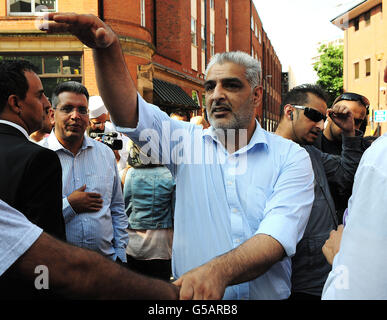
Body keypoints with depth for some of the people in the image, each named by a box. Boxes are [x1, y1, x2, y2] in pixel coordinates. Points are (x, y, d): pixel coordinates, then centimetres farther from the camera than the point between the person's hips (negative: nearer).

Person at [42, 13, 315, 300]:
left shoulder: (291, 156, -6)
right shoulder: (187, 141, 1)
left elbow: (278, 235, -19)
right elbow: (130, 113, -13)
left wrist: (218, 271, -35)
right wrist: (108, 49, -29)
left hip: (269, 295, 0)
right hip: (190, 294, 1)